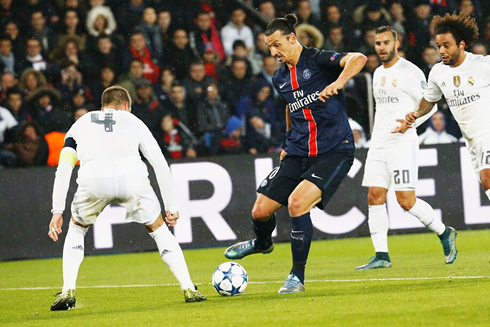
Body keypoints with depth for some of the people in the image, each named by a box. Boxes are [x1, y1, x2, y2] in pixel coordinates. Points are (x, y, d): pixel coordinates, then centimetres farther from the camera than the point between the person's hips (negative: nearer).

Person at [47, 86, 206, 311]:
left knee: (77, 229, 29)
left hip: (92, 177, 0)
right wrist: (171, 206, 29)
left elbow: (63, 167, 20)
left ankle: (68, 291, 15)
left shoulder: (81, 124, 33)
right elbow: (160, 164, 26)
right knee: (158, 229, 22)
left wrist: (57, 210, 17)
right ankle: (189, 290, 15)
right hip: (131, 176, 0)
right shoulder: (132, 121, 32)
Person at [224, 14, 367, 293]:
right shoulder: (280, 78, 11)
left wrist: (338, 83, -42)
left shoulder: (318, 60, -10)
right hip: (298, 153, 7)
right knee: (261, 211, 2)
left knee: (297, 202, -26)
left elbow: (358, 58, -26)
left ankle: (298, 276, -10)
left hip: (334, 151, -7)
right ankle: (262, 243, 40)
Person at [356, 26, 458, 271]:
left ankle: (445, 233, 10)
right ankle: (381, 255, -2)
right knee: (375, 196, -3)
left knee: (406, 201, -10)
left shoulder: (410, 71, -7)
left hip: (403, 143, -7)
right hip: (378, 144, 7)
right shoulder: (378, 74, 17)